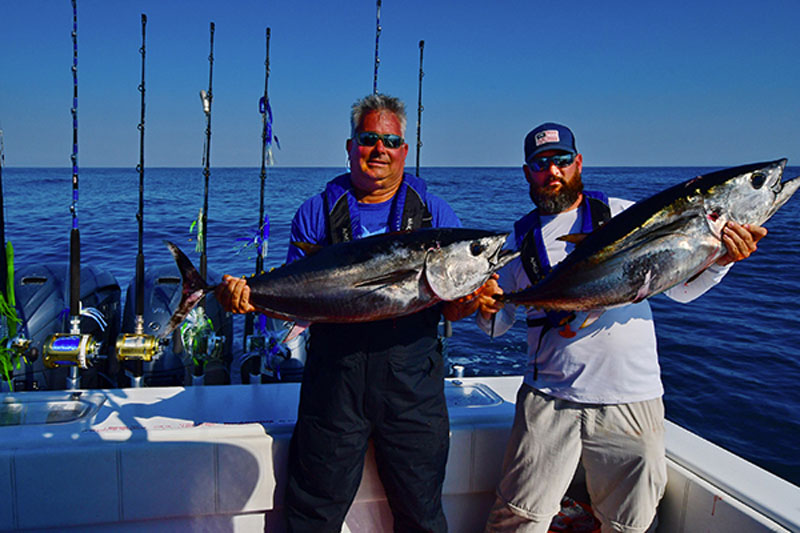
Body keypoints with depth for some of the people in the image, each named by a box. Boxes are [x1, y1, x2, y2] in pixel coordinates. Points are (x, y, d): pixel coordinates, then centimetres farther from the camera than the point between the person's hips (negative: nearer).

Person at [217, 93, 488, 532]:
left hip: (411, 384, 1)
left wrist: (466, 302, -19)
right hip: (334, 378, 0)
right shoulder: (317, 212, 6)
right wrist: (251, 297, -16)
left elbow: (450, 309, 3)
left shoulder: (434, 213, 6)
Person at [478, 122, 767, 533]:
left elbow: (680, 287, 4)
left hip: (631, 402, 0)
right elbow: (498, 324, 11)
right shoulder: (520, 238, 7)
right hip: (549, 400, 1)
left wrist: (720, 260, -15)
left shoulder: (625, 216, 2)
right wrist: (487, 310, -11)